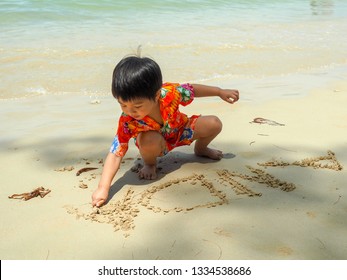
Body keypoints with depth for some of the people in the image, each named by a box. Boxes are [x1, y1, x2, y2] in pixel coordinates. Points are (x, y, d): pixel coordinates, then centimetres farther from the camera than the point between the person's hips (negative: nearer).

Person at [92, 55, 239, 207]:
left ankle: (200, 149, 22)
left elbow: (192, 89, -15)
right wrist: (103, 188, -43)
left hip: (179, 129, 3)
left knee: (214, 124, -11)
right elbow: (115, 153, -36)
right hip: (155, 143, -3)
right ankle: (149, 163, -2)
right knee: (149, 140, -37)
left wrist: (221, 92, -1)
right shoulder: (127, 121, -38)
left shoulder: (169, 92, -36)